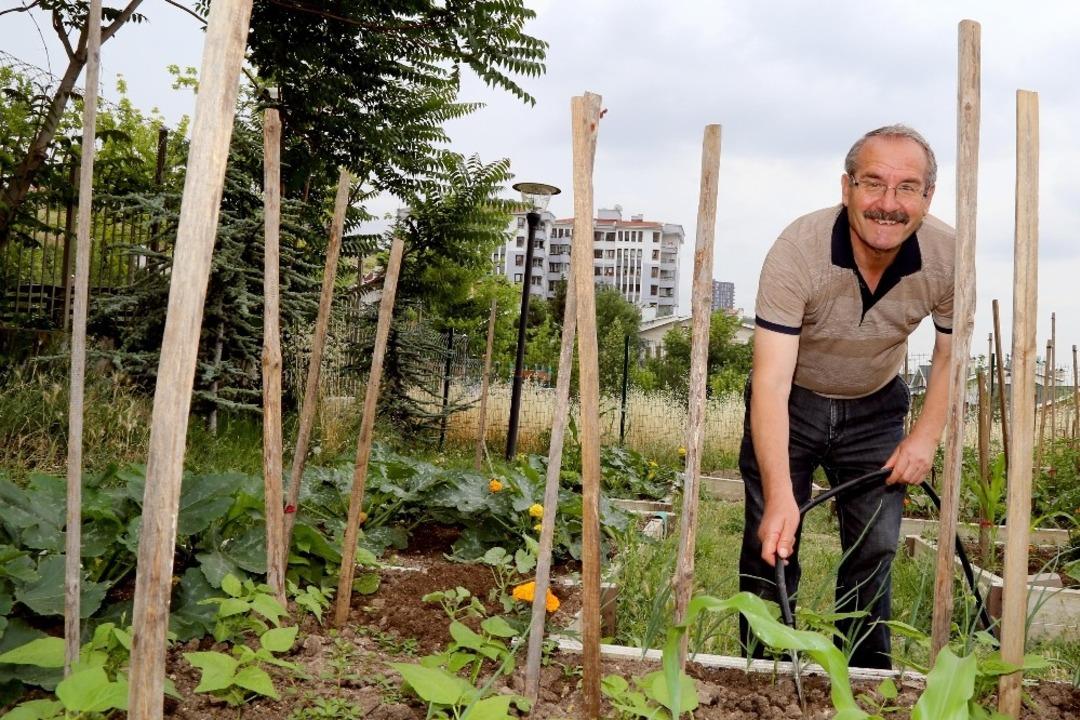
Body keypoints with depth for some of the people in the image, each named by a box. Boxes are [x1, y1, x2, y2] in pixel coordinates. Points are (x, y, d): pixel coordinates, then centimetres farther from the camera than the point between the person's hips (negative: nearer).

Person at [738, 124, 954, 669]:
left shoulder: (947, 257, -19)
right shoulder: (797, 251, -31)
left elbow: (949, 350, 2)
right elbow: (771, 380, -34)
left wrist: (926, 438, -6)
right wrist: (779, 495, -41)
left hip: (875, 409, 3)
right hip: (792, 404, -3)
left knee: (876, 547, 5)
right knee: (770, 545, -3)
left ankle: (867, 675, 24)